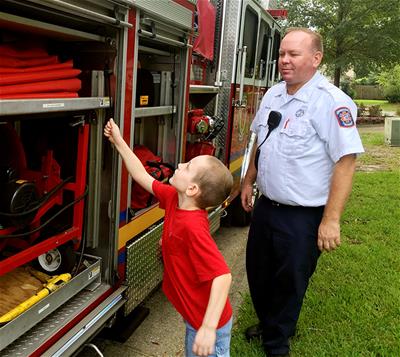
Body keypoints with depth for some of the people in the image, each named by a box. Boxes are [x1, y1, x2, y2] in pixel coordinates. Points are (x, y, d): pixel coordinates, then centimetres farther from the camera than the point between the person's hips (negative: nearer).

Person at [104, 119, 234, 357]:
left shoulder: (192, 227, -33)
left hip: (208, 324, -8)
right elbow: (142, 176, 6)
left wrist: (209, 328, -41)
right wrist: (118, 141, 8)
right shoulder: (174, 199, -7)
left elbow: (223, 276, -38)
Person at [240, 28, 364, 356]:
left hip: (303, 216, -7)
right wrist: (249, 181, 18)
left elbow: (346, 161, -22)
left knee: (289, 283, 11)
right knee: (258, 274, 21)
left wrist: (331, 220, -23)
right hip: (266, 206, 7)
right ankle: (267, 324, 47)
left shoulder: (332, 102, -19)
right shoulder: (273, 95, 5)